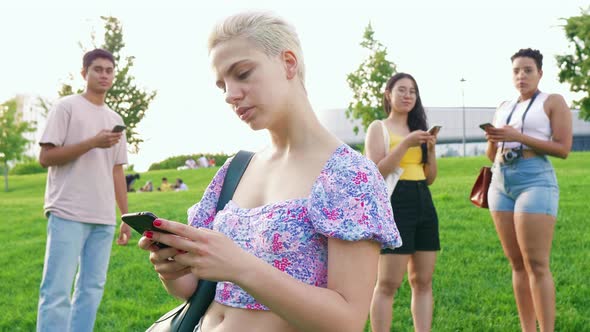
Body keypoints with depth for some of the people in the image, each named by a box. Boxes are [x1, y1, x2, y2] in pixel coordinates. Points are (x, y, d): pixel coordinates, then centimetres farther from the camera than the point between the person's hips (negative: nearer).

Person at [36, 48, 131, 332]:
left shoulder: (115, 119, 18)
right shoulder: (67, 107, 0)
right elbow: (46, 157, -7)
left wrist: (126, 217, 15)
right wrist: (93, 142, -15)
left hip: (103, 217, 6)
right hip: (68, 214, -6)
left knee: (92, 288, 8)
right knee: (57, 291, -8)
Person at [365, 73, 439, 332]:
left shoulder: (417, 129, 19)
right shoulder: (379, 128, 3)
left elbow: (431, 178, 17)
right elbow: (376, 173, -10)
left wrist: (431, 149, 0)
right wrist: (405, 144, -16)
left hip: (424, 204, 7)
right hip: (395, 203, -6)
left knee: (423, 281, 5)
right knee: (388, 283, -7)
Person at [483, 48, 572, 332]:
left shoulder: (553, 102, 2)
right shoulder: (504, 108, 19)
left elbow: (563, 149, -8)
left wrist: (519, 137, -15)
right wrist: (492, 139, -1)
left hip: (536, 180, -6)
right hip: (501, 183, 6)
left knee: (536, 265, -11)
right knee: (517, 264, 7)